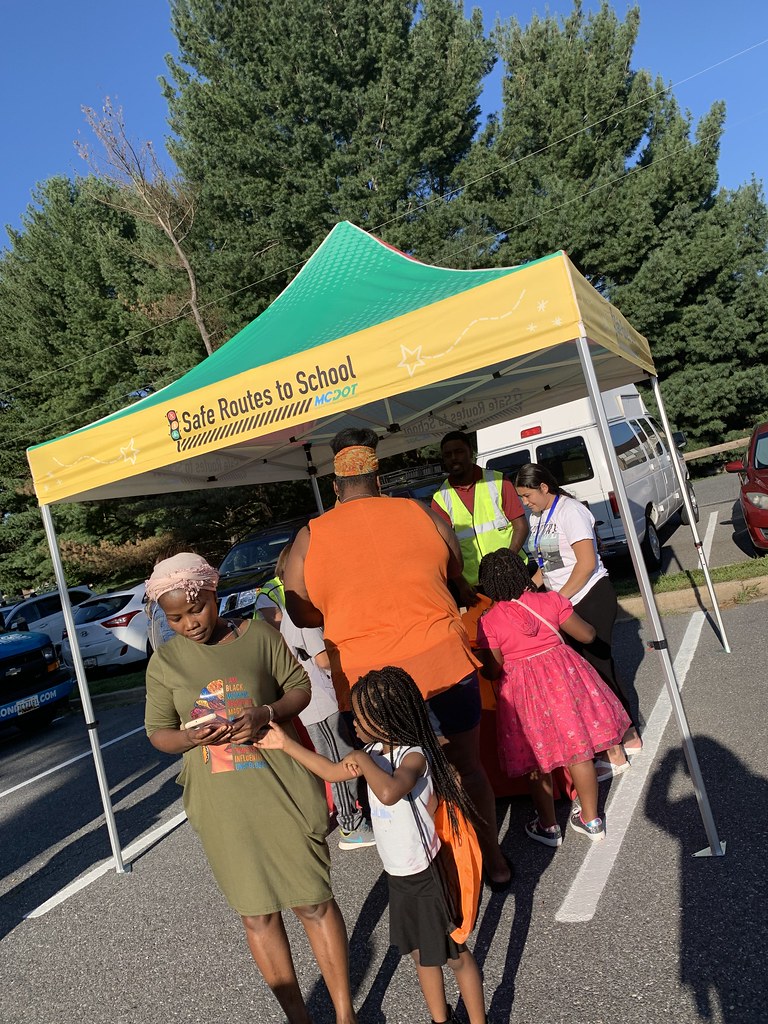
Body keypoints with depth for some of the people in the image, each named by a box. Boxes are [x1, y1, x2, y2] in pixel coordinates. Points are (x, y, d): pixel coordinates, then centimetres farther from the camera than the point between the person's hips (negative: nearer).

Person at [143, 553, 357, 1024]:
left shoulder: (259, 635, -6)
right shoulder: (165, 661, 0)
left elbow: (301, 686, 0)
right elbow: (158, 732, 4)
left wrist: (267, 713, -20)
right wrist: (195, 738, -17)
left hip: (281, 788, -2)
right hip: (221, 803, 2)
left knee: (314, 899, 6)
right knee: (256, 913, 12)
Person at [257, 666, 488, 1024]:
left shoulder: (414, 755, -27)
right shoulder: (375, 750, -3)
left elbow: (389, 792, -49)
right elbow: (332, 772, 10)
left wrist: (363, 760, -32)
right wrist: (286, 744, 8)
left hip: (426, 875, -8)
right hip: (397, 875, 8)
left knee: (455, 955, 13)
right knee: (421, 954, 24)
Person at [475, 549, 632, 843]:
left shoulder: (488, 622, -11)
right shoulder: (550, 600, -4)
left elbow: (493, 671, -8)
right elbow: (587, 635, 3)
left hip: (524, 690, -2)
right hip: (563, 675, 3)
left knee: (538, 761, 13)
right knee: (579, 751, 14)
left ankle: (548, 826, 28)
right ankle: (591, 820, 28)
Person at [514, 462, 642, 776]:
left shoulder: (569, 510, -14)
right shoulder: (538, 518, 11)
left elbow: (587, 562, -21)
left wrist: (558, 599, -20)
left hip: (591, 598, -9)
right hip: (568, 605, 9)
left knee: (595, 669, -4)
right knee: (598, 668, 14)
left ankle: (615, 755, 6)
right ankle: (629, 735, 29)